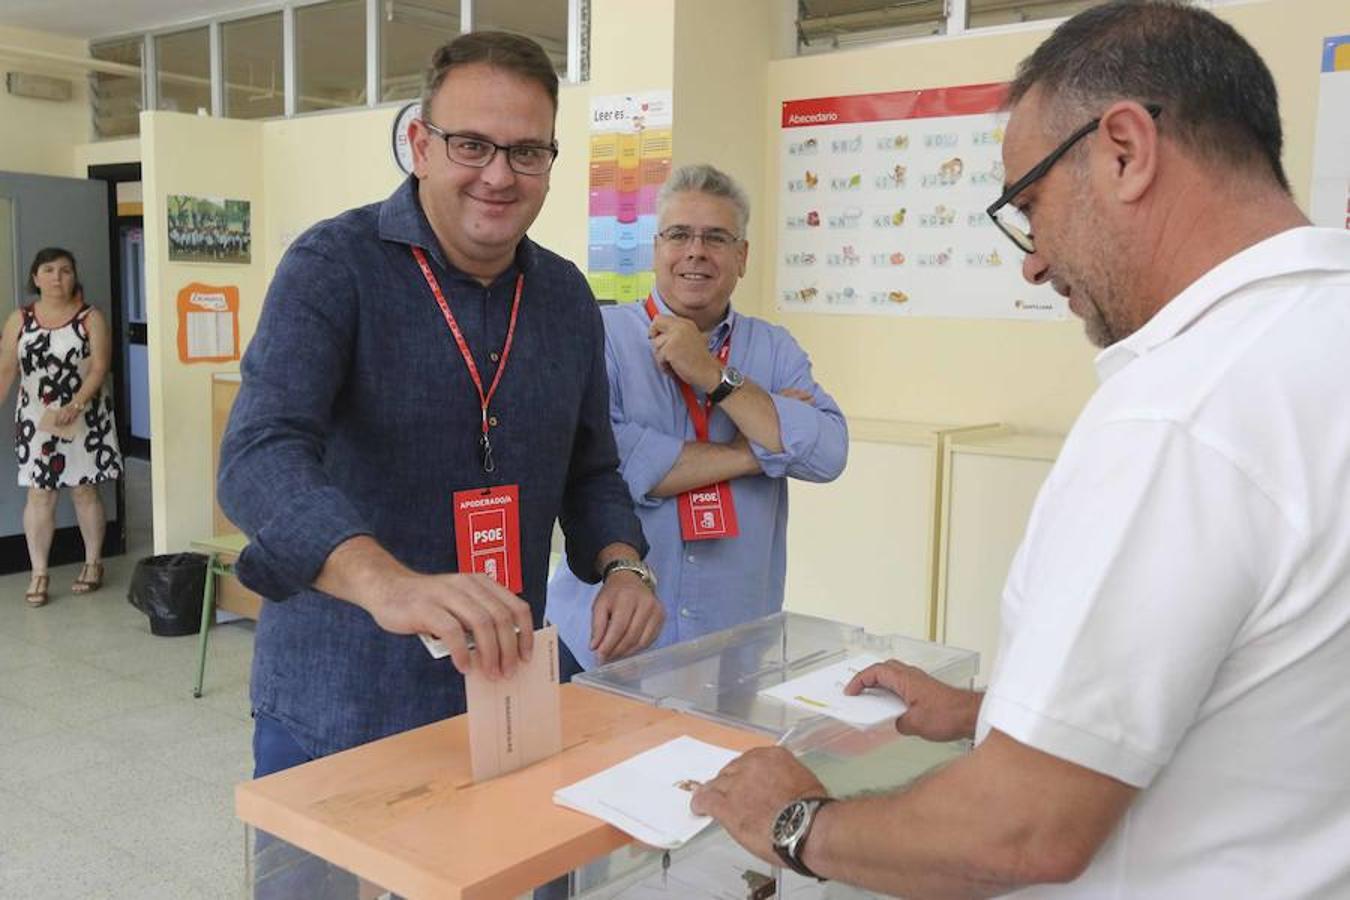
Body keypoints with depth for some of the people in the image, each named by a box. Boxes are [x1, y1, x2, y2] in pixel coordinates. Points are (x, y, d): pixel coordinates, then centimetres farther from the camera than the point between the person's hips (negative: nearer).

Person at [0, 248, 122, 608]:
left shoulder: (90, 318, -3)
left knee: (85, 491, 6)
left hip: (84, 419, -2)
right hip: (36, 420, 2)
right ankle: (39, 573, 7)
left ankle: (93, 563, 21)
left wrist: (75, 406, -22)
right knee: (39, 495, 0)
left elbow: (99, 368, -10)